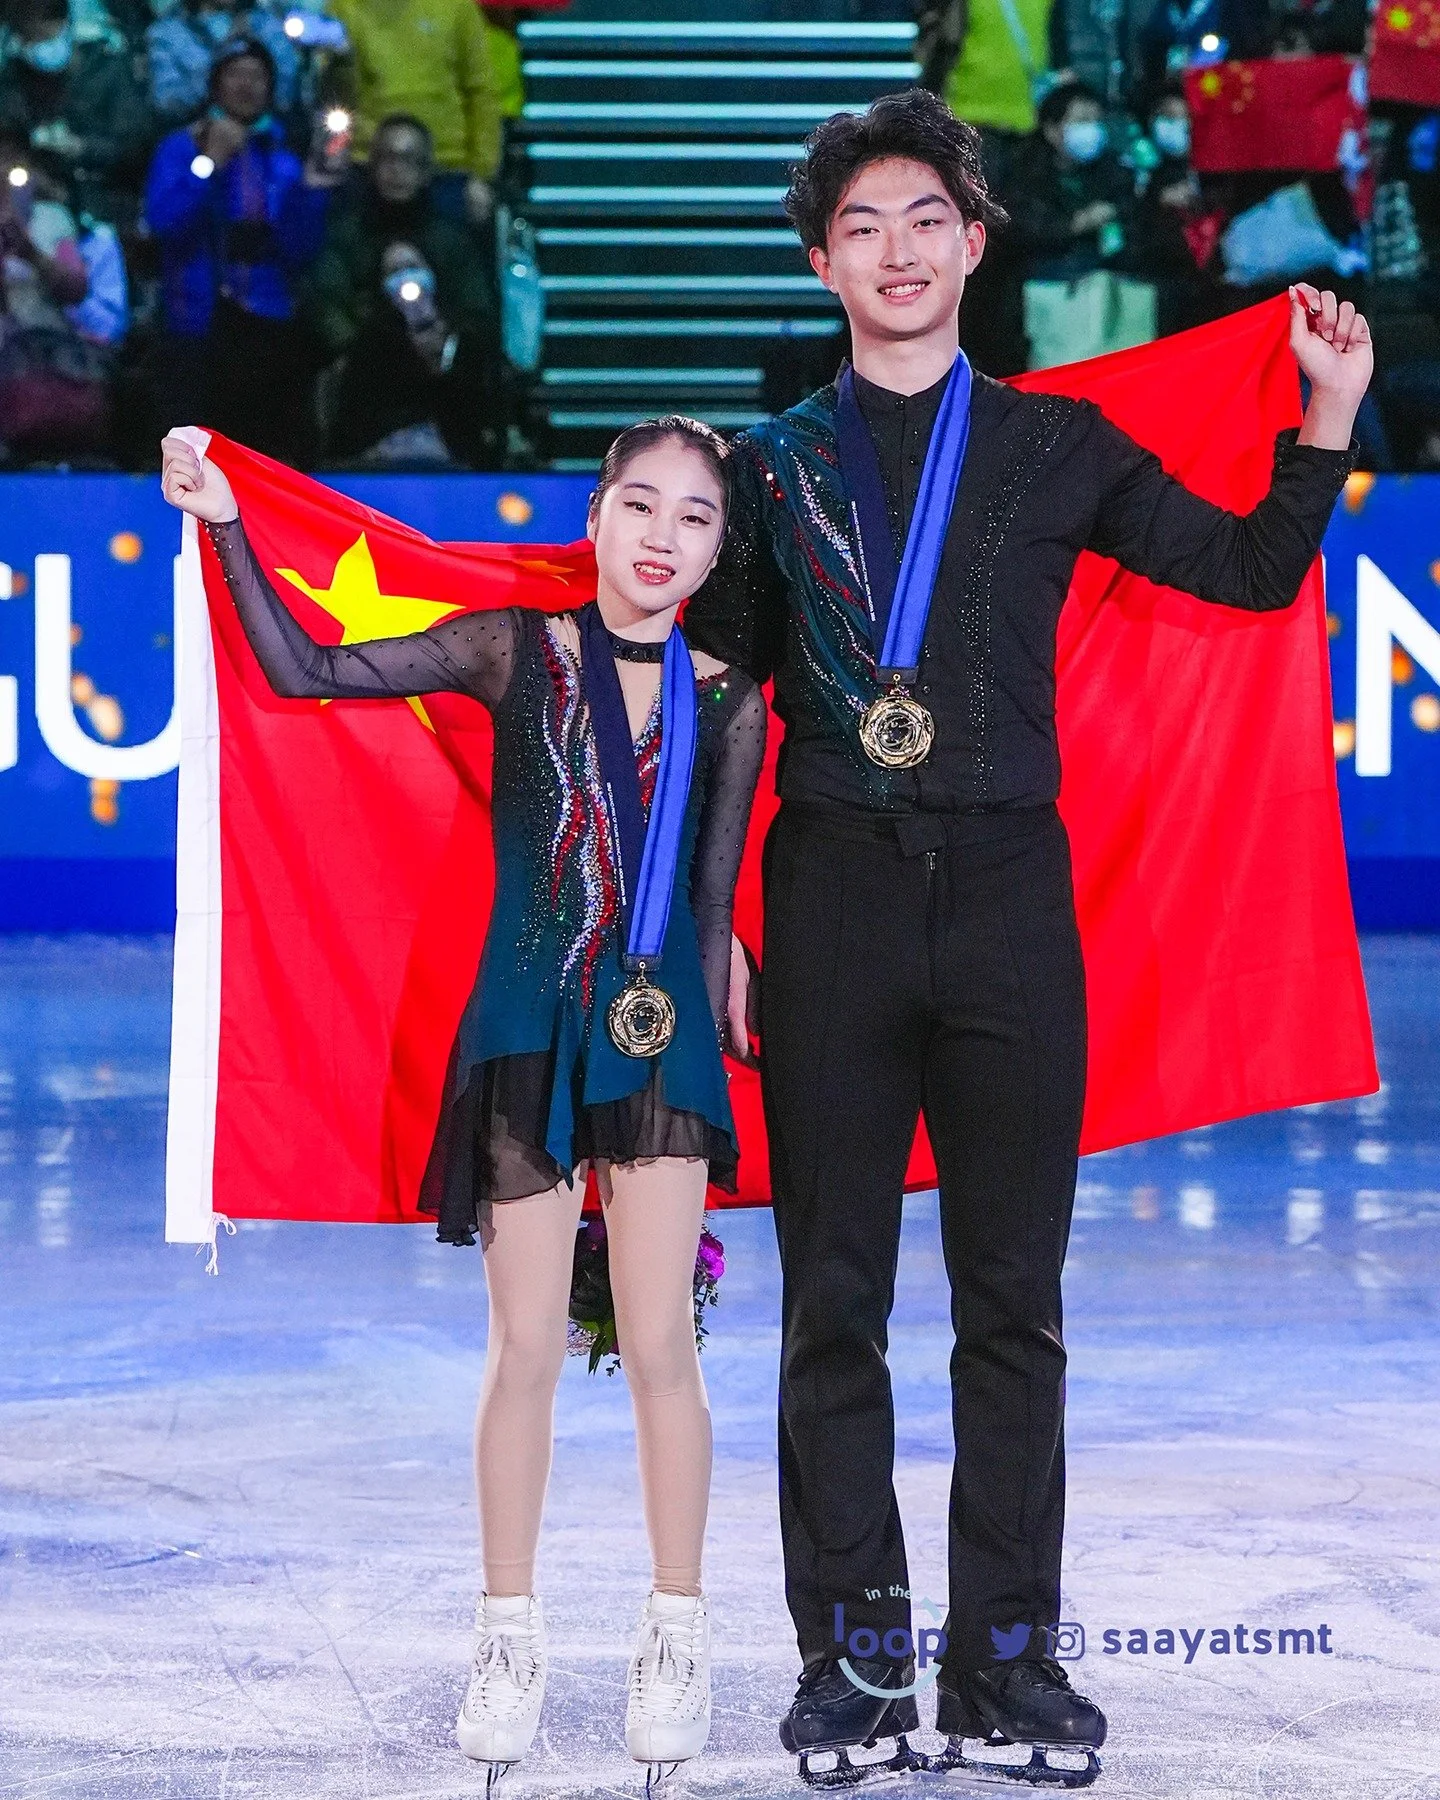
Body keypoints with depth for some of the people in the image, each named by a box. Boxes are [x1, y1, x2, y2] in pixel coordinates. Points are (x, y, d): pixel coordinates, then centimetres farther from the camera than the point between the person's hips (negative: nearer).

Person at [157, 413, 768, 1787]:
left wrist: (704, 1059, 6)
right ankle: (509, 1637, 16)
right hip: (525, 1031, 0)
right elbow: (306, 673, -5)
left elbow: (711, 905, 7)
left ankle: (677, 1635, 13)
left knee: (659, 1340, 1)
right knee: (526, 1346, 4)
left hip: (661, 1037, 1)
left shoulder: (728, 701, 2)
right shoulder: (513, 648, -2)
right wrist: (225, 526, -12)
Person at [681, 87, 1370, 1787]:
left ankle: (1005, 1651, 6)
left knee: (1013, 1294, 1)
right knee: (833, 1294, 1)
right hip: (834, 894, 0)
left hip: (1005, 885, 0)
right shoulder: (776, 465, 12)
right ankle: (852, 1650, 7)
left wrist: (1331, 413, 0)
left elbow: (1252, 568, 10)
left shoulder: (1055, 445, 11)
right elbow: (718, 679, 14)